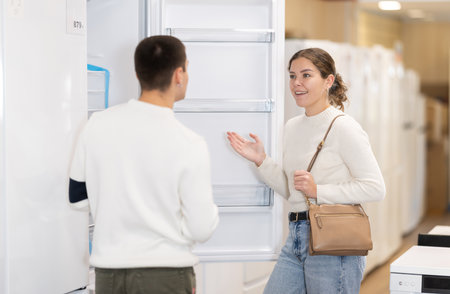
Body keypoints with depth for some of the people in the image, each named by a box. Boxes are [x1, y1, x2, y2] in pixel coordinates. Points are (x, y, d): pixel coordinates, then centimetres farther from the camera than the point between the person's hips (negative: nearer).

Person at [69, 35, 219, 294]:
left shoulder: (97, 124, -4)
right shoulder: (189, 145, -16)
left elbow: (77, 197, 7)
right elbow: (201, 230, -12)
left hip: (108, 272, 4)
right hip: (166, 273, -4)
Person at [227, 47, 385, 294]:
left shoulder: (343, 128, -10)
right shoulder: (292, 127, 13)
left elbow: (375, 188, -14)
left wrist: (318, 190, -18)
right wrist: (261, 161, 8)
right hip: (296, 237, 7)